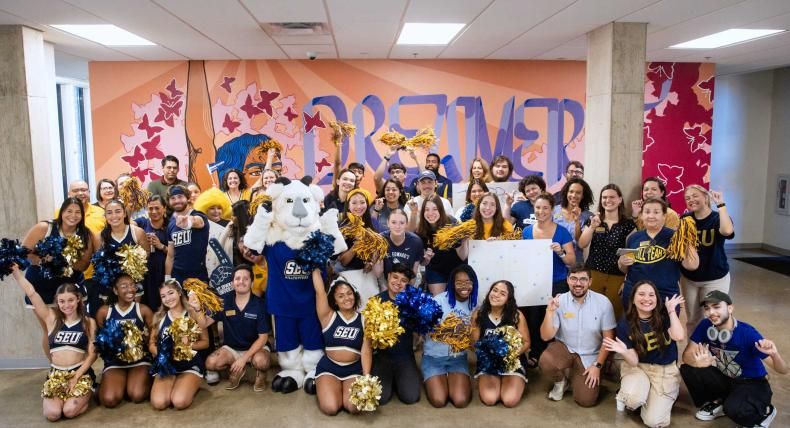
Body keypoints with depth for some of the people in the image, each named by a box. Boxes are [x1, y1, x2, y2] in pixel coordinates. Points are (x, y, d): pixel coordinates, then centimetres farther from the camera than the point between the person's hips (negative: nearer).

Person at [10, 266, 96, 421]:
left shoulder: (89, 322, 1)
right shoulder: (51, 318, 3)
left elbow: (92, 354, -2)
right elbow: (31, 292, -3)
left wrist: (76, 378, -12)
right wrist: (14, 269, -4)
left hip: (81, 373, -2)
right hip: (55, 374, 2)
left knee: (70, 411, -24)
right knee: (52, 414, -21)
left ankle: (86, 396, 11)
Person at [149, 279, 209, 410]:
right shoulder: (159, 317, 10)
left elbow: (205, 342, 0)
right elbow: (151, 344, 11)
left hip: (191, 365, -3)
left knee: (179, 402, -27)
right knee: (159, 403, -23)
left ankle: (192, 386, 7)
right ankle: (175, 386, 9)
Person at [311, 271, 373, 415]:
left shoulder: (363, 320, 0)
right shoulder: (329, 317, -3)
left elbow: (366, 351, -5)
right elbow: (320, 291, -13)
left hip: (354, 369, 1)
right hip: (328, 367, -1)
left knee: (354, 407, -22)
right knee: (330, 408, -22)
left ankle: (344, 389, 13)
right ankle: (324, 388, 13)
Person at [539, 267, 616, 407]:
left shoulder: (603, 302, -14)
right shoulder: (559, 301, -13)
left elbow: (608, 337, -6)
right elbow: (546, 336, -15)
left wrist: (597, 365, -10)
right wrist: (549, 311, -30)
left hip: (589, 356, 0)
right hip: (564, 347, 0)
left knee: (586, 400, -11)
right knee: (545, 362, -31)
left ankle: (576, 378, 24)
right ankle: (561, 382, 5)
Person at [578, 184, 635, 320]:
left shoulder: (628, 224, 1)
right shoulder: (592, 220, 7)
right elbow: (582, 245, -2)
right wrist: (592, 226, -16)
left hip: (617, 278, -1)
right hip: (593, 274, 1)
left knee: (613, 314, 2)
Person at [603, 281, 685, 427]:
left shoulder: (665, 315, -7)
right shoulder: (625, 324, -10)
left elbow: (679, 337, -26)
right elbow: (633, 362, -10)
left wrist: (672, 310, -16)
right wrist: (624, 352, -33)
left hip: (666, 370, 1)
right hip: (638, 368, -1)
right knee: (634, 398, -35)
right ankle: (624, 397, 3)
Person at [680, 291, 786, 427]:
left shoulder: (747, 333, -27)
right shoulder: (705, 325, -15)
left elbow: (783, 370, -23)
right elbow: (687, 355, -13)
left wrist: (774, 354, -47)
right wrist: (699, 362, -37)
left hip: (753, 384, -4)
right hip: (725, 378, 4)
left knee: (733, 409, -34)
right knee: (687, 370, -19)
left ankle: (764, 412, 1)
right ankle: (717, 403, 7)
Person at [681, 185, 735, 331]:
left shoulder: (718, 218, -13)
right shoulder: (685, 219, -3)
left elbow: (727, 231, -36)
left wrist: (721, 204, -30)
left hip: (715, 278, -3)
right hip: (688, 278, 3)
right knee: (692, 319, 16)